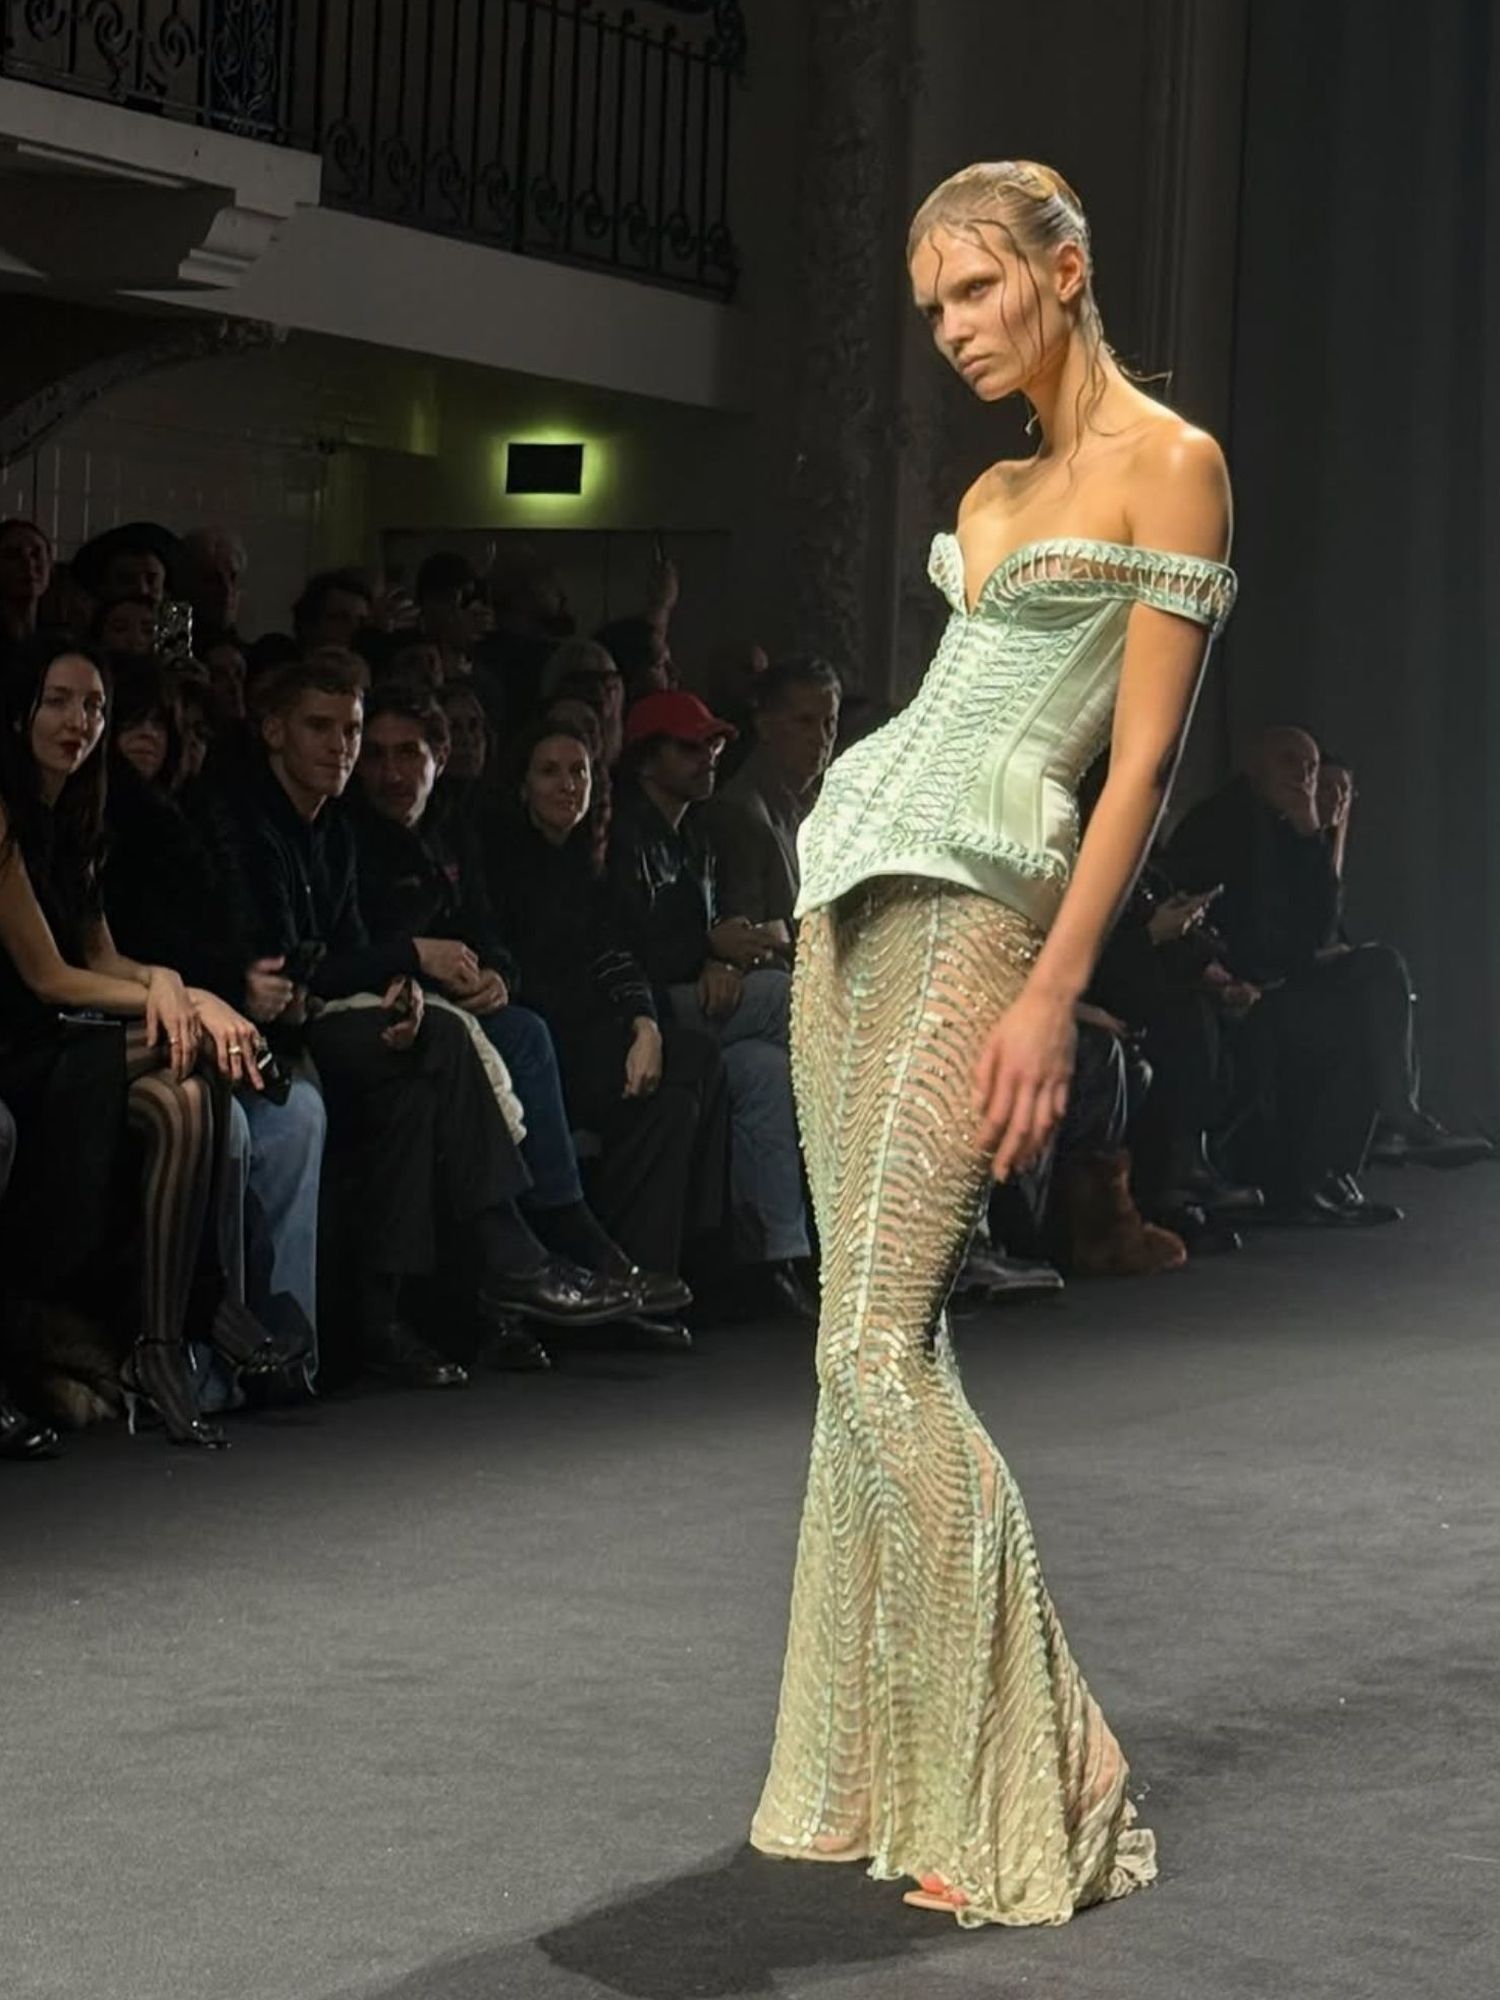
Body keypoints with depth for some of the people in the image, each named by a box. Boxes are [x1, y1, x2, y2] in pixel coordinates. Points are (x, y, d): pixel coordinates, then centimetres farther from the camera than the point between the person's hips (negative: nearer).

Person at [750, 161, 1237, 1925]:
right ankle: (879, 1760, 12)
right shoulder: (994, 492, 19)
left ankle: (1023, 1795, -8)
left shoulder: (1169, 464, -5)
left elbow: (1144, 753, -12)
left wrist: (1052, 991, -19)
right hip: (858, 883, 8)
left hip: (979, 899, -8)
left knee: (881, 1348, -15)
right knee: (874, 1336, 6)